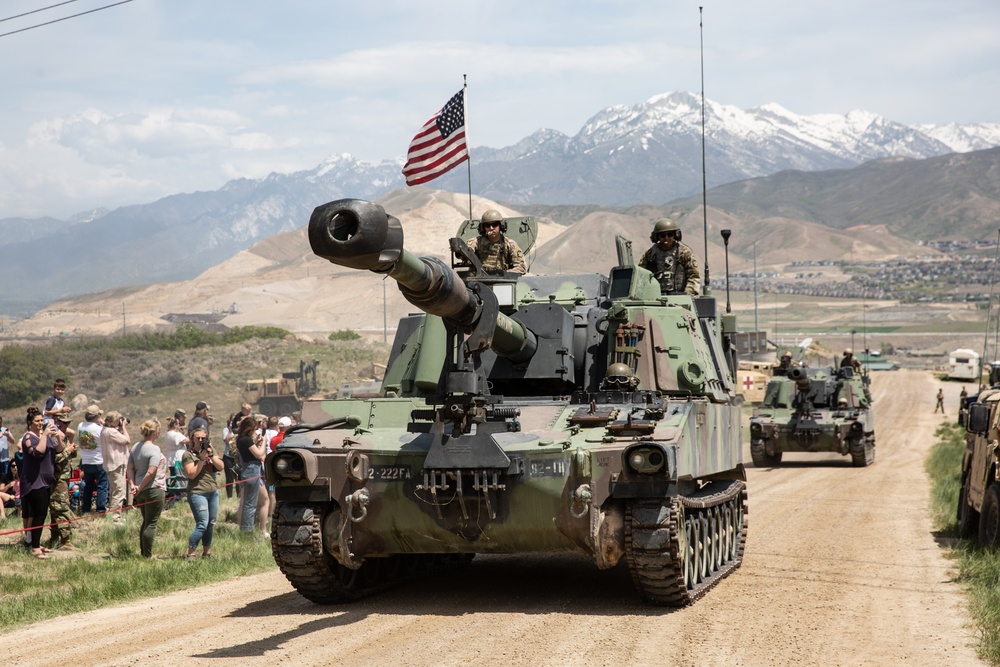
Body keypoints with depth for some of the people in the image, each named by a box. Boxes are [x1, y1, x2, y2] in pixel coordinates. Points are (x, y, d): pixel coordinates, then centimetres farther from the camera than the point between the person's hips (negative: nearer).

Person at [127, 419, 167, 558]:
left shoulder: (136, 447, 8)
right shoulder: (154, 449, -17)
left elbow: (129, 468, 7)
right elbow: (151, 472, -24)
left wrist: (133, 485, -1)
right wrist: (140, 488, -14)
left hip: (141, 490, 8)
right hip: (154, 489, -8)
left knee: (146, 521, 19)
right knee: (151, 523, 0)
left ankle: (143, 552, 25)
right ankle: (147, 555, 5)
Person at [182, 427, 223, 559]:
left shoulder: (211, 451, 14)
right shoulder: (188, 455, -2)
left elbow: (221, 466, 2)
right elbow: (192, 474, -13)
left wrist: (211, 455, -9)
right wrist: (202, 459, -15)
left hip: (213, 491, 6)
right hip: (197, 492, -6)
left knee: (211, 524, 8)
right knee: (202, 524, -14)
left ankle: (206, 552, 19)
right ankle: (190, 554, -9)